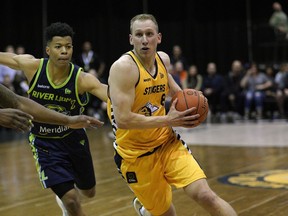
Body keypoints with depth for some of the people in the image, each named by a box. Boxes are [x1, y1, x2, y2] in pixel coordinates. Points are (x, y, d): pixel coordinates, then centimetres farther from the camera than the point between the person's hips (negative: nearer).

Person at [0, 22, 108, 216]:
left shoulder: (82, 79, -25)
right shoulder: (32, 66, -21)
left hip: (74, 139, 2)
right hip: (45, 143, -2)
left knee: (89, 192, 23)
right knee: (71, 200, -13)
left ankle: (65, 198, 58)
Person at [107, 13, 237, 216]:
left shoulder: (163, 59, 0)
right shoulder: (124, 67, -21)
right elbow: (122, 119, -29)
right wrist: (168, 120, -23)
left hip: (167, 142, 5)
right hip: (136, 154, -4)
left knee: (206, 196, -14)